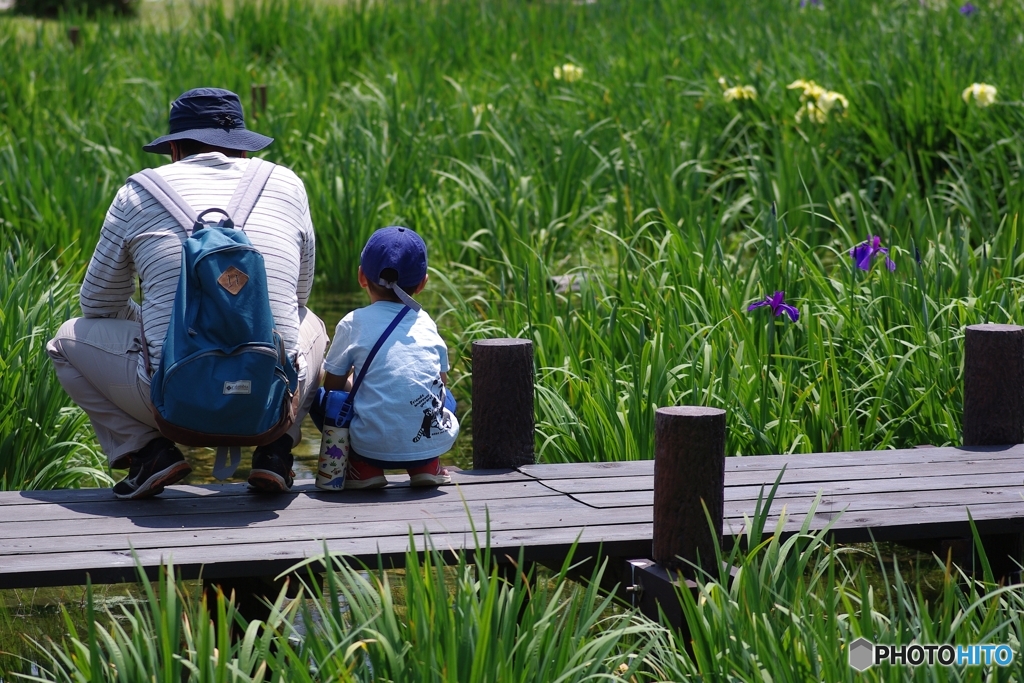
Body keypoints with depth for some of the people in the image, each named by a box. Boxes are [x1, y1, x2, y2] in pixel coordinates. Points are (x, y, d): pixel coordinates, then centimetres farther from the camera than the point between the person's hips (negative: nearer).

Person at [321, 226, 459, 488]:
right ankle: (427, 467, 16)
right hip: (432, 444, 3)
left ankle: (365, 468, 10)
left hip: (373, 446, -3)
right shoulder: (426, 324, 9)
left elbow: (332, 384, 7)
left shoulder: (353, 324, 1)